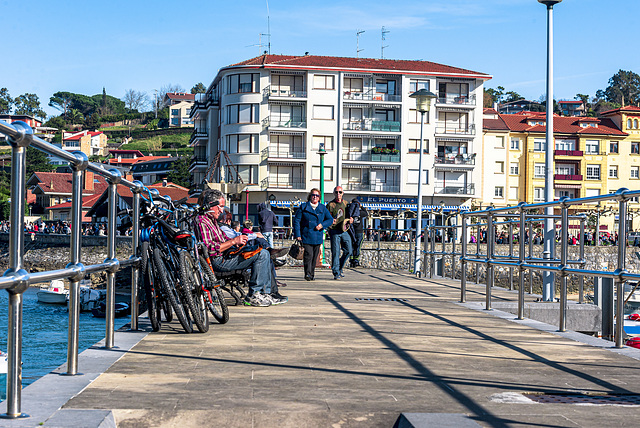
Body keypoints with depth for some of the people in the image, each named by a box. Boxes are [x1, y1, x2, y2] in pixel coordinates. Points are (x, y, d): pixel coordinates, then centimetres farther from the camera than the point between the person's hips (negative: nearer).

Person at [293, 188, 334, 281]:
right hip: (306, 236, -3)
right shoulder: (303, 207, 2)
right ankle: (307, 273, -14)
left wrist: (322, 225, -7)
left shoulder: (323, 208, 10)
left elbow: (330, 219, 12)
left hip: (318, 237, 3)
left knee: (315, 256, 8)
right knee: (308, 254, -15)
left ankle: (312, 273, 19)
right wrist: (297, 235, -6)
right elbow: (296, 221, 1)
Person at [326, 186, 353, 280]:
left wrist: (351, 220, 2)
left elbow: (350, 215, 24)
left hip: (345, 231, 4)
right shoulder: (330, 205, 1)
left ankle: (340, 268, 22)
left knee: (348, 251, 1)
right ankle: (336, 273, 0)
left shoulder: (346, 204, 13)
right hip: (334, 231, -4)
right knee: (335, 253, -5)